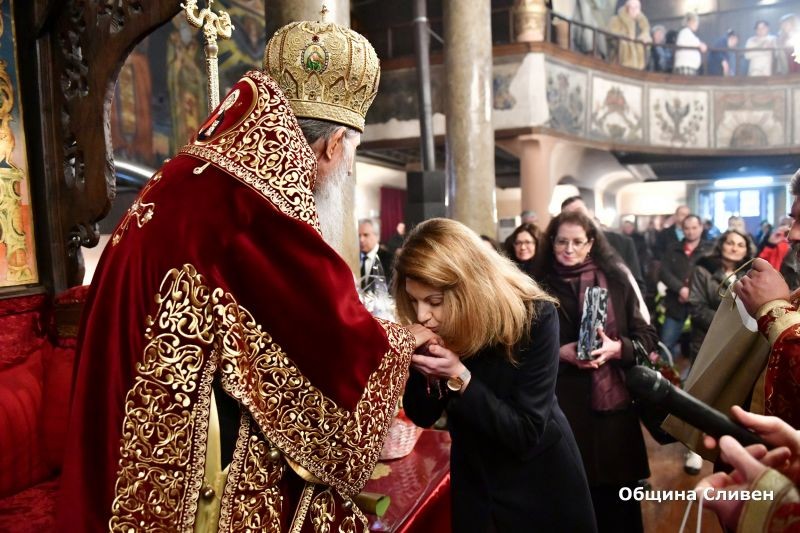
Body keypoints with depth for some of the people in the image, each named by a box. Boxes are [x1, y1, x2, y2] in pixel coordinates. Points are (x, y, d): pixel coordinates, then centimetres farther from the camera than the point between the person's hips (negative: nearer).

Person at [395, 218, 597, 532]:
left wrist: (458, 376, -36)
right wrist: (417, 365, -27)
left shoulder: (533, 317, -26)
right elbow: (423, 415, -8)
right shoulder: (433, 332, -16)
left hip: (541, 483, -3)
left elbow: (525, 434, -25)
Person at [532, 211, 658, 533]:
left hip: (614, 402, 1)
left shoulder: (616, 281, 3)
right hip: (563, 405, -1)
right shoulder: (540, 288, 0)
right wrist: (560, 352, -15)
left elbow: (647, 336, 4)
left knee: (617, 495, 13)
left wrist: (617, 348, -15)